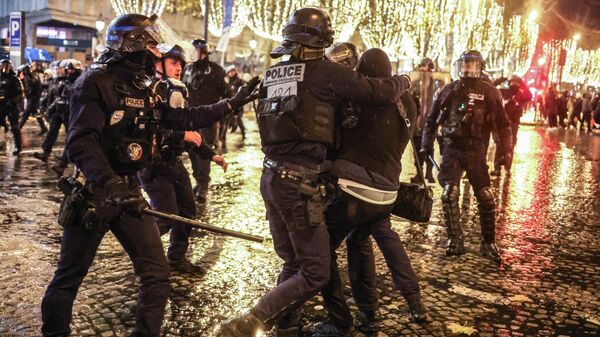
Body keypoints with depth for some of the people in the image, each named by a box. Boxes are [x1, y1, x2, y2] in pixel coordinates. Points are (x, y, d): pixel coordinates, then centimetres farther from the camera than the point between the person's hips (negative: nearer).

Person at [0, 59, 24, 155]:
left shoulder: (14, 79, -1)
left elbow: (20, 92, -6)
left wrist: (12, 101, -17)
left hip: (11, 105, -4)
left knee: (14, 127, 1)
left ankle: (17, 146, 9)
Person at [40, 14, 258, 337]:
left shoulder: (141, 89, 10)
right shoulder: (96, 82, -15)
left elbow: (181, 119, 12)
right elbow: (81, 143, -25)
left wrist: (230, 104, 10)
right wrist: (110, 185, -37)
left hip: (127, 191, 7)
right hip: (92, 192, -7)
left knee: (156, 273, 5)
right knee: (69, 276, 10)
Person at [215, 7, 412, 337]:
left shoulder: (272, 74, 12)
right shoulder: (326, 72, -8)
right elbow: (380, 91, -6)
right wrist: (404, 81, 16)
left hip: (272, 178, 8)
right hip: (300, 184, -8)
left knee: (293, 263, 21)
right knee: (315, 273, 2)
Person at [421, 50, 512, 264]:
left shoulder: (489, 93, 2)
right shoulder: (449, 90, 6)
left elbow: (502, 124, 2)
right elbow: (432, 119, 12)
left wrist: (506, 150, -7)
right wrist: (426, 145, 7)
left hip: (476, 151, 0)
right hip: (452, 148, 1)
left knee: (486, 198, 0)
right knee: (450, 194, -9)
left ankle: (488, 243, 16)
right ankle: (455, 241, 4)